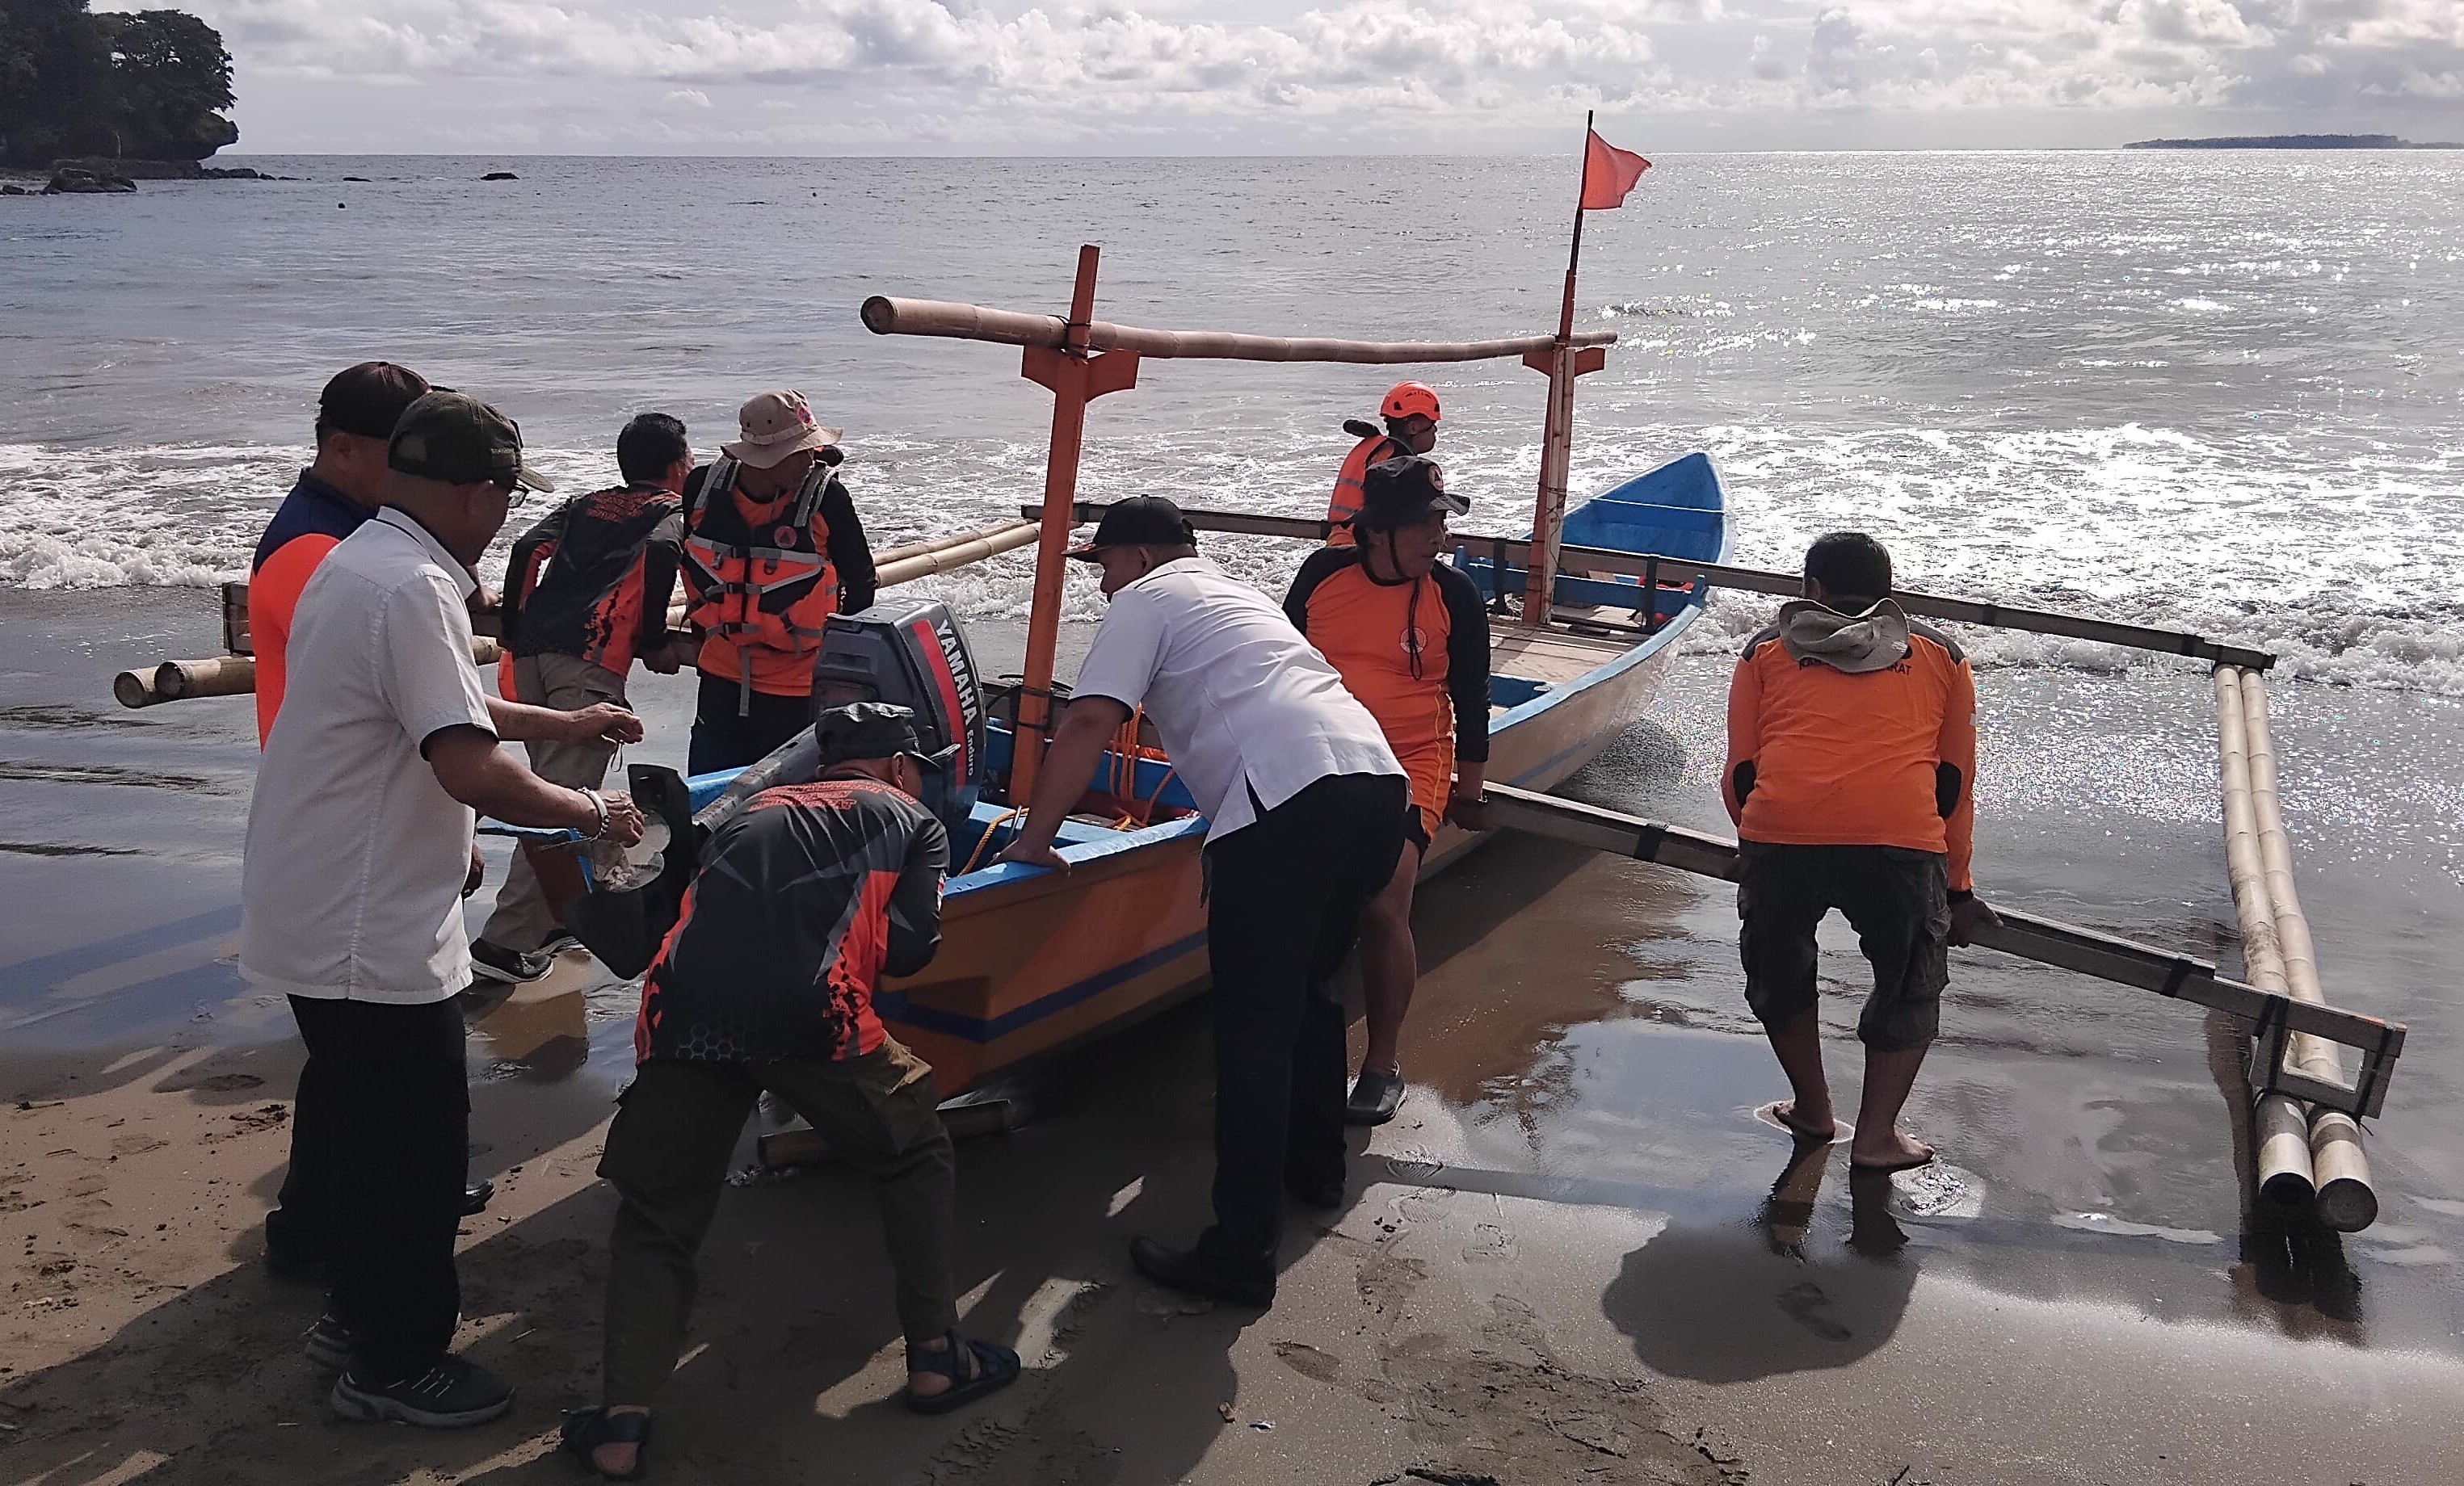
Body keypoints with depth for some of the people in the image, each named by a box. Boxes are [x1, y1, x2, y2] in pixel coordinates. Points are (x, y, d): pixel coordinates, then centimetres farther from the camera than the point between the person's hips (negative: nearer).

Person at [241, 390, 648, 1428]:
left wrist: (564, 723, 27)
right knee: (413, 1146, 4)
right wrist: (593, 814, -15)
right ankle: (396, 1365, 18)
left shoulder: (362, 561, 9)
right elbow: (470, 770, -29)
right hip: (369, 931, -11)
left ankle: (361, 1313, 39)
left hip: (322, 912, 11)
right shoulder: (413, 588, -24)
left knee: (358, 1124, 23)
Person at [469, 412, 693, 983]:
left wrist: (513, 631, 18)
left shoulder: (584, 504, 28)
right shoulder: (675, 509, 15)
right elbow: (660, 551, -8)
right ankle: (506, 943, -12)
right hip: (589, 657, -6)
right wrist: (653, 643, 0)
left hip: (530, 648, 6)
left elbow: (529, 546, 13)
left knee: (553, 783, 19)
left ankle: (555, 914, 27)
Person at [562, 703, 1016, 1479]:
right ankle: (935, 1359, 24)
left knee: (655, 1217, 18)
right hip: (808, 1013, -3)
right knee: (916, 1158, 22)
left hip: (684, 1008, 3)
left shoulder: (757, 808, 33)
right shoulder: (913, 821, 22)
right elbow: (908, 949, 9)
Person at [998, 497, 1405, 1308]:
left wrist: (1034, 838, 4)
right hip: (1377, 783, 9)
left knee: (1254, 1027, -5)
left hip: (1290, 800, -8)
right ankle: (1314, 1165, 39)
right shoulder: (1238, 594, 35)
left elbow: (1088, 723, -2)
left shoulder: (1147, 599, 10)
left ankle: (1240, 1256, -3)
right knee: (1306, 992, 25)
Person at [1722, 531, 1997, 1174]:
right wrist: (1956, 886, 33)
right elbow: (1955, 782, 24)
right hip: (1899, 838, 0)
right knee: (1911, 987, 22)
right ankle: (1876, 1135, 22)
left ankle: (1812, 1109, 38)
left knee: (1778, 972, 26)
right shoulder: (1941, 655, 26)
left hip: (1779, 831, 0)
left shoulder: (1766, 651, 23)